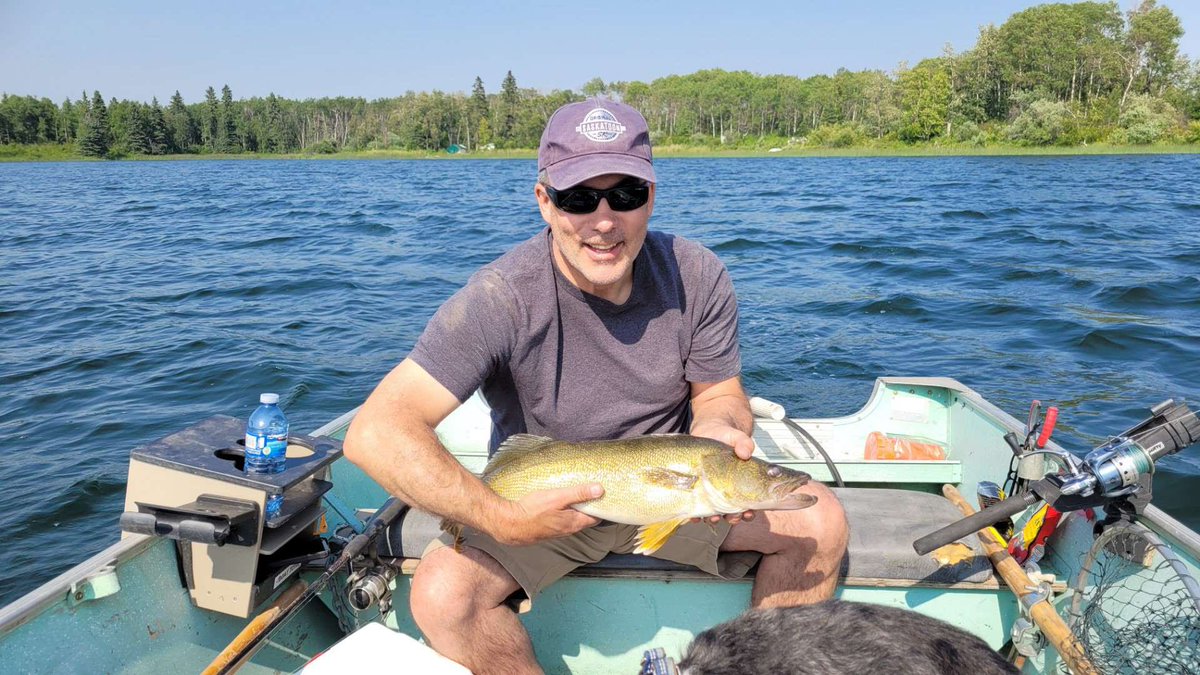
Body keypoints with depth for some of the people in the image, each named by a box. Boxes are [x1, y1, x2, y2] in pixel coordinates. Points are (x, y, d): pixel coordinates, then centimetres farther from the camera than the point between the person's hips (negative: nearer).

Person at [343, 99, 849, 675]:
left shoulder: (697, 277, -14)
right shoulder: (501, 299, -26)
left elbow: (717, 393, 1)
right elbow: (375, 433, -32)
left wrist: (718, 426, -24)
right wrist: (501, 520, -38)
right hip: (542, 497, -2)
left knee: (820, 522, -12)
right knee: (441, 594, -26)